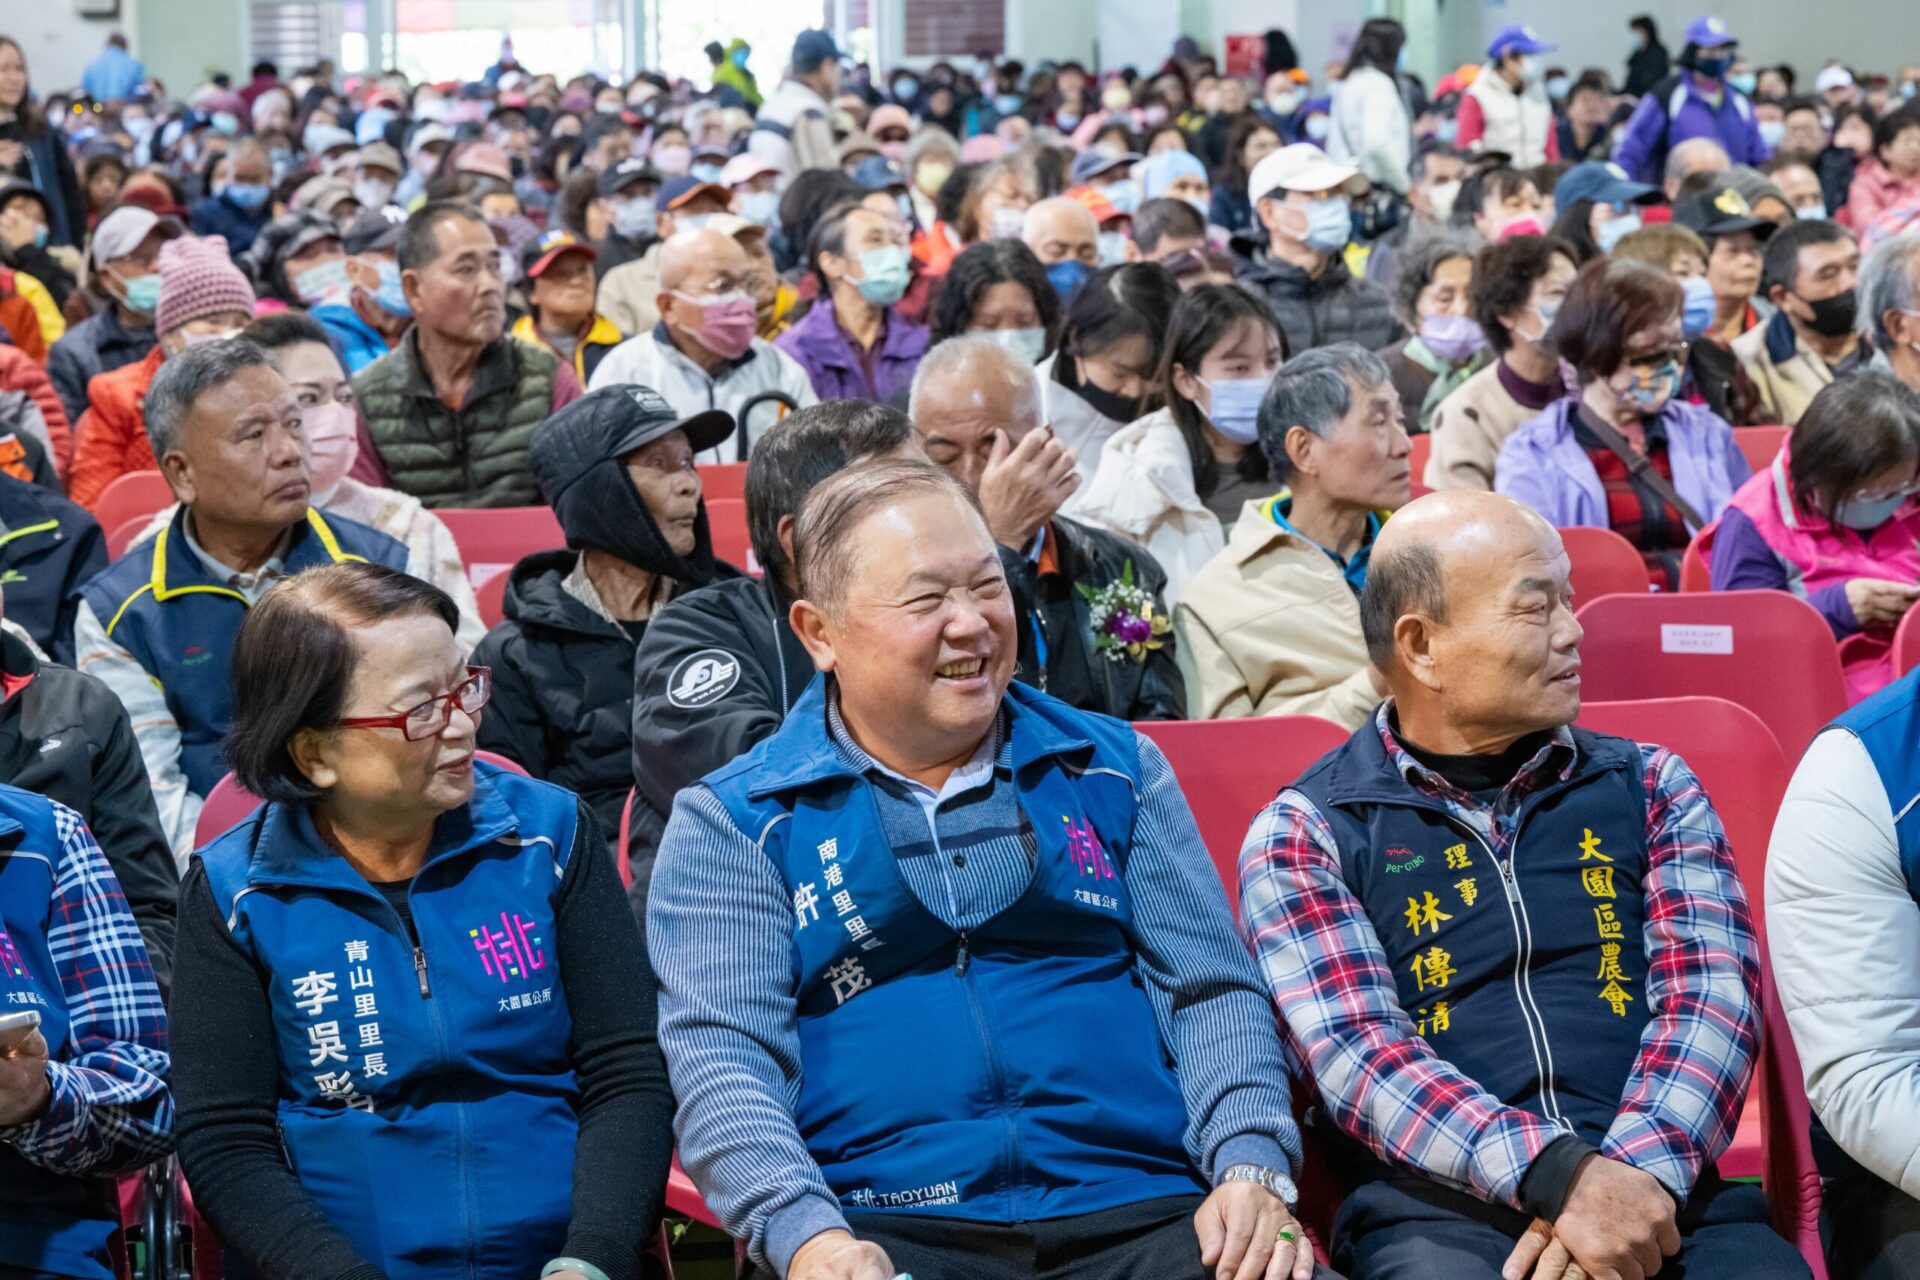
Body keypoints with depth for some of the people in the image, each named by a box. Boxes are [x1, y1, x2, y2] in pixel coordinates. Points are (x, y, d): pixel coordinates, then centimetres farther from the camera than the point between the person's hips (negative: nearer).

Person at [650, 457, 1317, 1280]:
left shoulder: (1114, 771, 17)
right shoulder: (729, 824, 8)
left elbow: (1210, 994, 13)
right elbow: (722, 1056, -2)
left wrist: (1253, 1171, -6)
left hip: (1138, 1213, 2)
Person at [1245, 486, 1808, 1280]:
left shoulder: (1649, 785, 16)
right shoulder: (1305, 834, 7)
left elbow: (1713, 996, 3)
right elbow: (1359, 1053, -6)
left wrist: (1633, 1175, -15)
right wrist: (1560, 1176, -20)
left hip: (1660, 1185, 2)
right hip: (1441, 1206, -2)